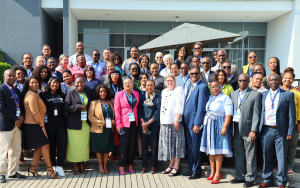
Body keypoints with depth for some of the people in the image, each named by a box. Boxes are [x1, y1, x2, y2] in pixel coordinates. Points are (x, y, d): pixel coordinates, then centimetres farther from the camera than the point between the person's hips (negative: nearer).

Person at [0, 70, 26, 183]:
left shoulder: (17, 91, 18)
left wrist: (22, 117, -2)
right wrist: (15, 119, -14)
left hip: (17, 124, 8)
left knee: (16, 149, 11)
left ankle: (13, 172, 20)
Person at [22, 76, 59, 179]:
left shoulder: (35, 95, 19)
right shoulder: (31, 95, -13)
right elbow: (34, 112, -18)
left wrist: (41, 124, 16)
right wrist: (42, 125, -14)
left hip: (36, 125, 10)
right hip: (32, 125, -10)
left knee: (40, 147, 11)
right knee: (45, 145, -8)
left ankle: (33, 167, 17)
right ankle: (49, 168, -1)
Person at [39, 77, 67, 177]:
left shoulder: (62, 95, 14)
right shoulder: (44, 95, 4)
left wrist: (65, 119, 3)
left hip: (61, 122, 2)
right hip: (49, 122, -2)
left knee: (62, 142, -9)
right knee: (51, 144, 3)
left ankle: (59, 166, -2)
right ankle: (53, 165, 17)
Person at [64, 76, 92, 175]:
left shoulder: (88, 94, 14)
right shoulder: (70, 93, 2)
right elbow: (66, 108, -6)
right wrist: (79, 107, -14)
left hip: (85, 123, 3)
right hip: (74, 124, -3)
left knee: (84, 144, 3)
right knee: (74, 144, -2)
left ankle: (82, 164, 14)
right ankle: (74, 165, 10)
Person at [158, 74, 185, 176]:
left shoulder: (179, 90, -2)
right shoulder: (163, 92, 18)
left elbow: (180, 106, -10)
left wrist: (177, 119, -17)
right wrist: (161, 121, 11)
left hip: (175, 121, -6)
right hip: (165, 122, 7)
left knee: (176, 144, -2)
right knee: (168, 144, 10)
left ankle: (176, 167, 3)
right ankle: (171, 165, 19)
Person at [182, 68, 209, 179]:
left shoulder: (202, 87, -11)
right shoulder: (191, 87, 18)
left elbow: (201, 107, -16)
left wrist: (197, 123, -19)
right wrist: (184, 120, 12)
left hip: (195, 122, -8)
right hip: (187, 122, 9)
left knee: (195, 148, 1)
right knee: (189, 147, 14)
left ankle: (196, 171, 13)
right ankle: (191, 169, 25)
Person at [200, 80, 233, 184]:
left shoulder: (225, 98, -8)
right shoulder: (210, 98, 14)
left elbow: (229, 114, -15)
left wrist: (225, 127, -23)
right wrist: (204, 124, 12)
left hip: (219, 125, -7)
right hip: (209, 125, 7)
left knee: (218, 149, -5)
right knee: (210, 149, 10)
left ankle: (218, 174, 3)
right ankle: (212, 172, 20)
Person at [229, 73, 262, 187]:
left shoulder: (255, 94, -2)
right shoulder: (233, 94, 14)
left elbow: (256, 114, -8)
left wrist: (253, 131, -15)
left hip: (248, 129, -5)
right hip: (236, 128, 5)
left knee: (250, 156, 3)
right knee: (238, 155, 13)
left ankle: (250, 178, 15)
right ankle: (240, 176, 25)